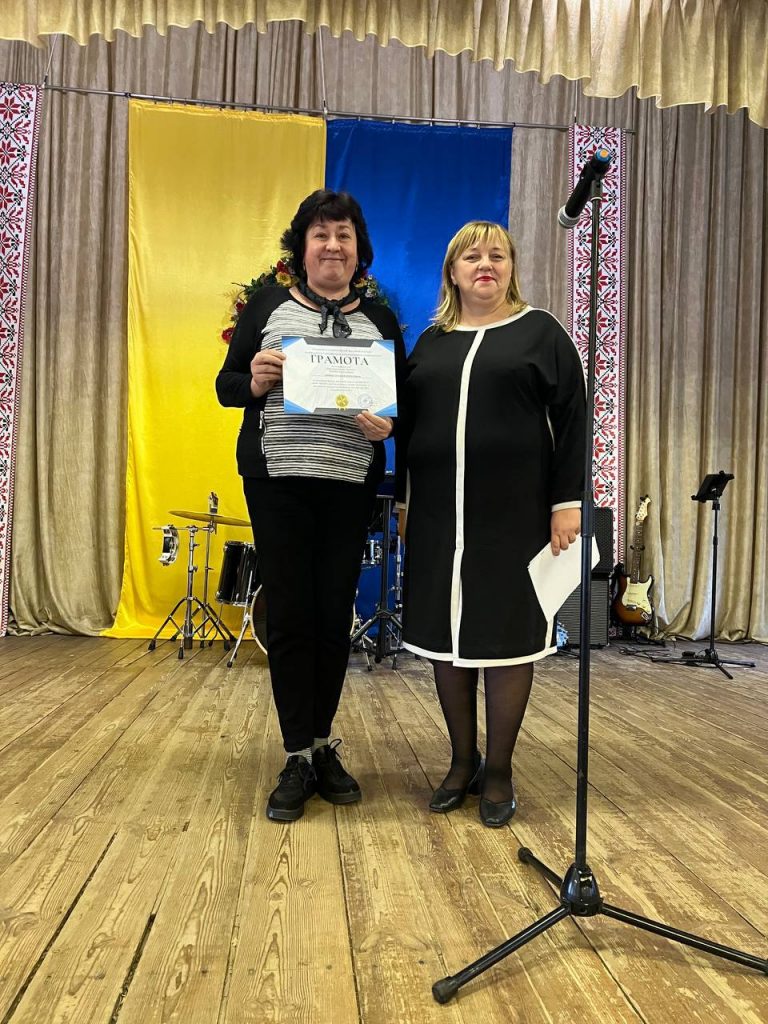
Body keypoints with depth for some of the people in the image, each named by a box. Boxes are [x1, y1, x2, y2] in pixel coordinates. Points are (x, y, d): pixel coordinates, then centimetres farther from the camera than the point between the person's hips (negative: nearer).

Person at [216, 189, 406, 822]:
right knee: (289, 616, -1)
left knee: (335, 616, 6)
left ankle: (323, 746, 23)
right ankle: (300, 758, 11)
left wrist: (387, 425, -9)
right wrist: (254, 381, -13)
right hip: (278, 480, -1)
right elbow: (226, 385, 8)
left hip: (350, 486, 2)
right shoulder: (267, 305, 9)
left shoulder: (381, 320, 13)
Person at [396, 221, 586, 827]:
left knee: (507, 635, 3)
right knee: (445, 636, 7)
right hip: (439, 516, 4)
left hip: (514, 514, -3)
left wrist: (567, 502, -8)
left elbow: (571, 422, -1)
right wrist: (401, 499, 10)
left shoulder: (541, 333, 6)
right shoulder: (431, 343, 15)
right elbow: (406, 425, 15)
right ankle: (463, 762, 24)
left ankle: (499, 771, 19)